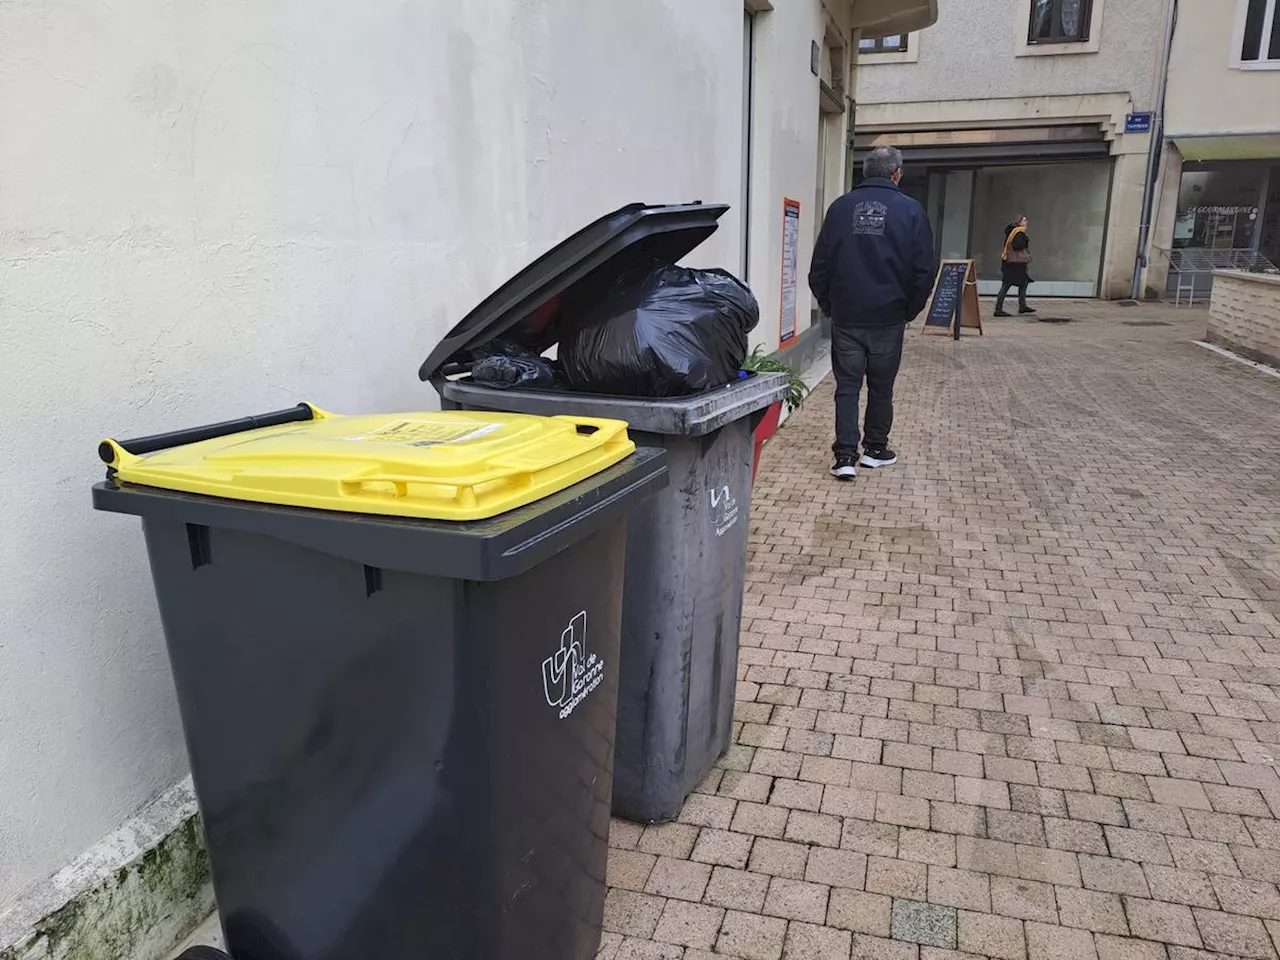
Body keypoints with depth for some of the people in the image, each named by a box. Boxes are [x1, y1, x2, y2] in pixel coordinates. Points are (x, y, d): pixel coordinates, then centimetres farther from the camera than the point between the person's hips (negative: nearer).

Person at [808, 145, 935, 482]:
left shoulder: (841, 207, 1)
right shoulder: (910, 210, -4)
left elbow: (819, 266, 3)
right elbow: (924, 271, -4)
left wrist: (828, 305, 13)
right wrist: (910, 310, 10)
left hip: (846, 317, 1)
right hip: (888, 317, -1)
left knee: (847, 385, 5)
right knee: (881, 386, 13)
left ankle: (845, 456, -4)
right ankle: (875, 449, 25)